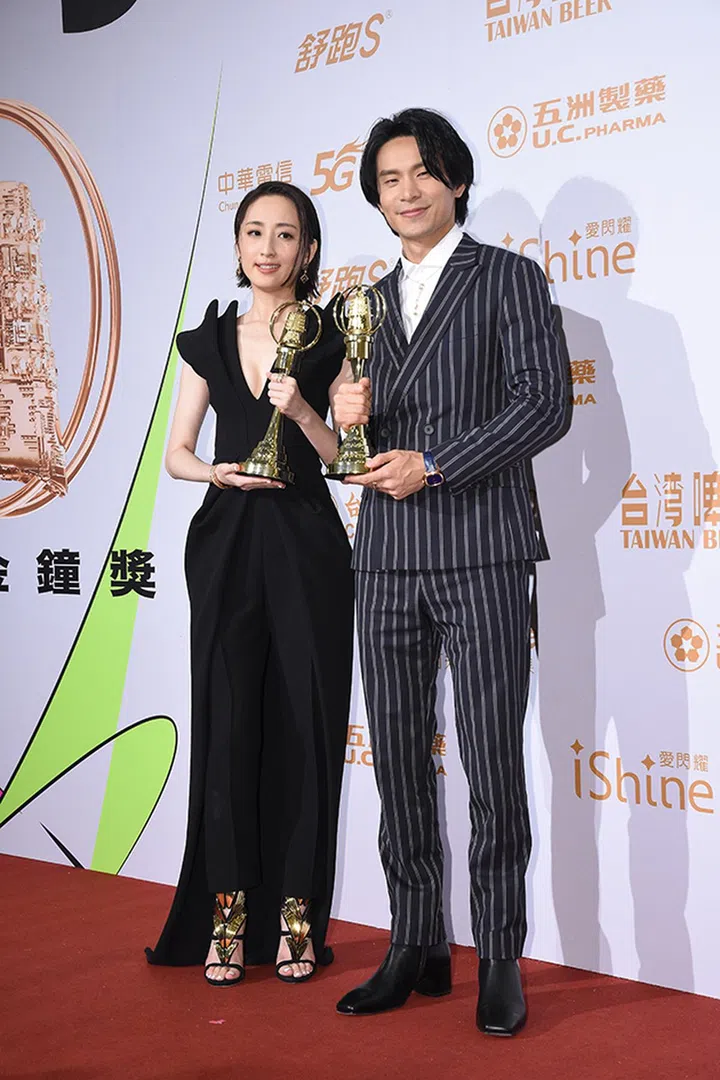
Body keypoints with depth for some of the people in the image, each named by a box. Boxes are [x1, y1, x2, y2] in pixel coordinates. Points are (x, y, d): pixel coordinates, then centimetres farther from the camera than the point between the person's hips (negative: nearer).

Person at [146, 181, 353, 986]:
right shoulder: (209, 342, 12)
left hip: (306, 548, -2)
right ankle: (227, 911, 10)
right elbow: (175, 452, 13)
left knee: (305, 725, 0)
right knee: (227, 723, 0)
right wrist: (219, 472, -7)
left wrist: (302, 410, -15)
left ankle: (296, 914, 11)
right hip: (226, 547, 2)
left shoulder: (330, 341, 4)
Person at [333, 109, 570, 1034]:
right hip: (386, 554, 5)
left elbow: (545, 404, -7)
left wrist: (431, 465, -12)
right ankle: (415, 948, 20)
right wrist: (350, 413, -1)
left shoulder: (508, 278, 4)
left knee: (493, 765, -2)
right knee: (398, 760, 8)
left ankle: (500, 960, 10)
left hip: (481, 551, -5)